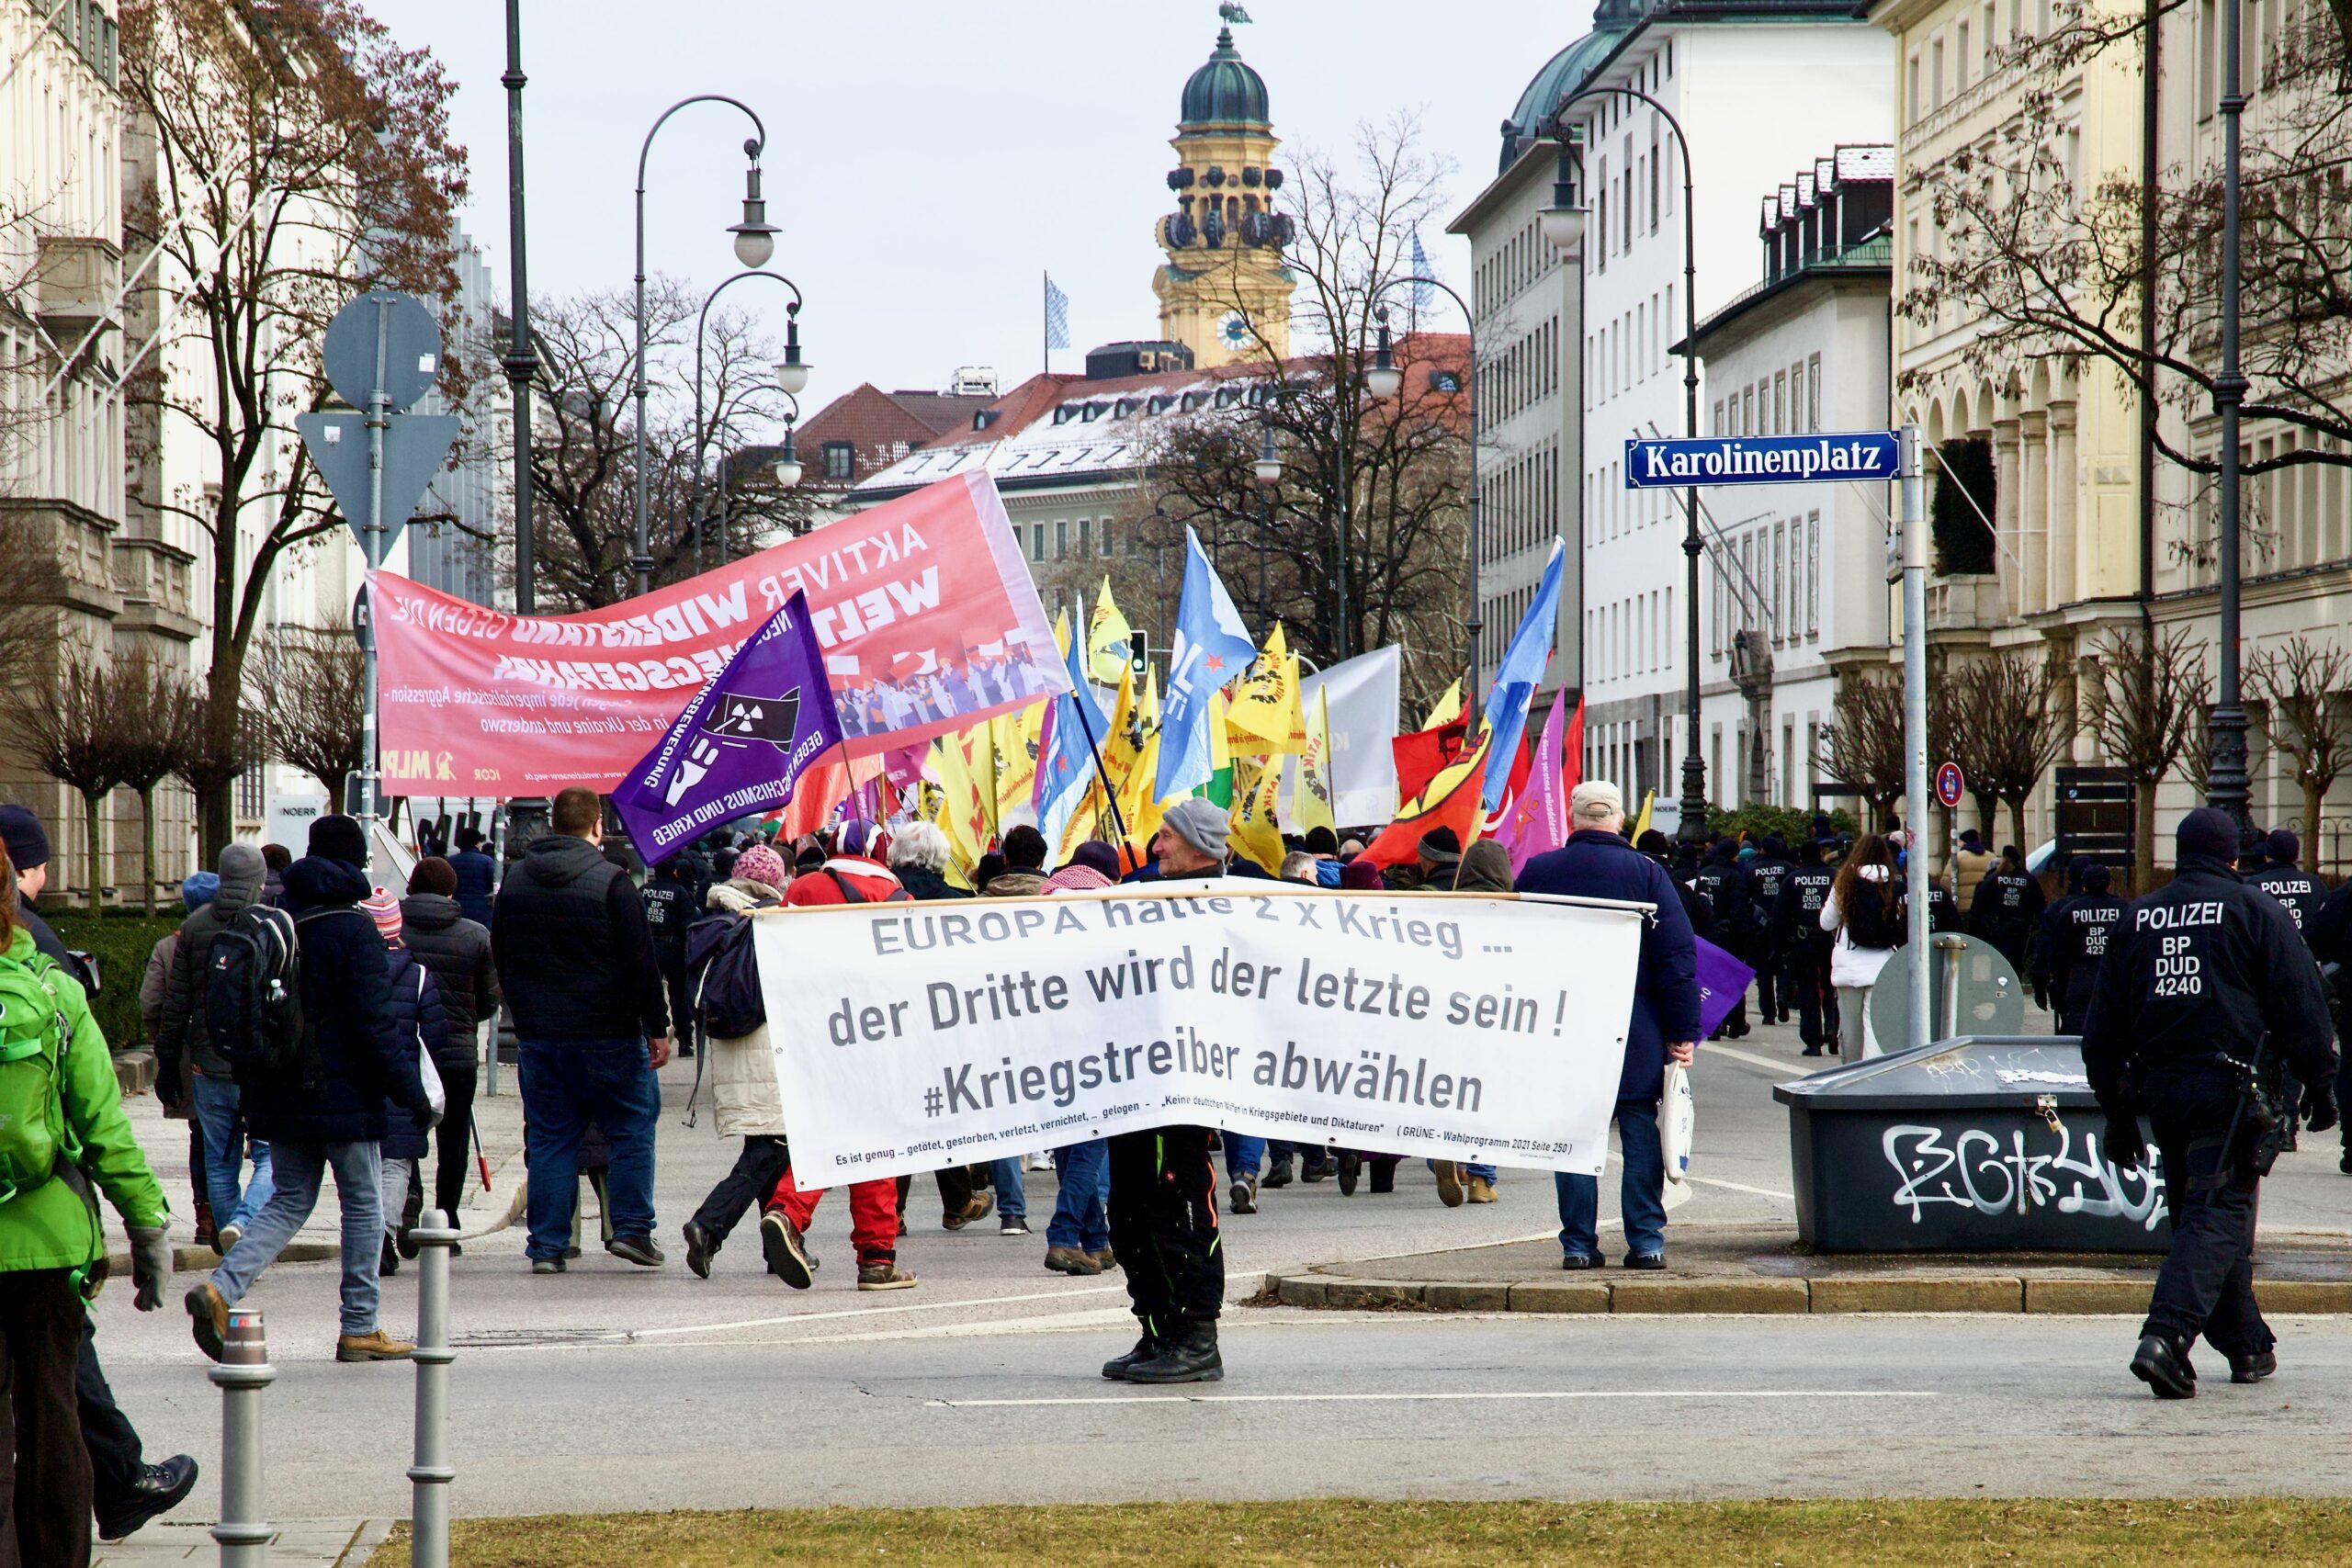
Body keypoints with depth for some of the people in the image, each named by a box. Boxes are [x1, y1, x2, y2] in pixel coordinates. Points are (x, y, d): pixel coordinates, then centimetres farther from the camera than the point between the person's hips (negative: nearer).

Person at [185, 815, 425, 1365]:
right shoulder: (354, 932, -13)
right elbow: (375, 1025, -17)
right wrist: (411, 1092, -12)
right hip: (341, 1094, -6)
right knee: (364, 1204, 7)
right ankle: (360, 1329, 9)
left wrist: (249, 1082, 20)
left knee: (288, 1201, 13)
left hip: (279, 1094, 6)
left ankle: (222, 1288, -8)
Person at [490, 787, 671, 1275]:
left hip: (538, 1034, 4)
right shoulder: (611, 881, -10)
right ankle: (630, 1228, 3)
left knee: (549, 1138, 8)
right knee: (632, 1129, 9)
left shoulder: (514, 881, 7)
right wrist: (657, 1027, -5)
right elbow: (641, 962, -10)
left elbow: (499, 959, 16)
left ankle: (546, 1246, 4)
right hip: (608, 1033, -4)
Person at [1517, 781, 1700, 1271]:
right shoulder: (1646, 872, -2)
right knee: (1641, 1135, 4)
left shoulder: (1537, 872, 2)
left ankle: (1578, 1243, 3)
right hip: (1636, 1029, -1)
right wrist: (1683, 1032, -2)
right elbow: (1678, 955, -5)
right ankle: (1646, 1240, 2)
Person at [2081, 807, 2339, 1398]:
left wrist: (2119, 1114, 21)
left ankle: (2247, 1346, 22)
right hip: (2231, 1084, -5)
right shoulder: (2255, 911, 0)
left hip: (2158, 1087, 5)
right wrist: (2319, 1085, 6)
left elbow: (2103, 1030, 15)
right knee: (2218, 1215, -9)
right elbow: (2301, 1006, -4)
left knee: (2195, 1211, 16)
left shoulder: (2137, 919, 14)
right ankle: (2166, 1336, -27)